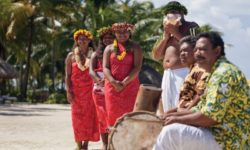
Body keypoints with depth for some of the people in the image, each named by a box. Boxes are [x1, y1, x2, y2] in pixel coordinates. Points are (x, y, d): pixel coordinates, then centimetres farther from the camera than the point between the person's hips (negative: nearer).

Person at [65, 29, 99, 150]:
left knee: (89, 117, -2)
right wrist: (68, 91, -7)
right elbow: (68, 75, 3)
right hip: (76, 91, 0)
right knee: (77, 117, -2)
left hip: (89, 91, 0)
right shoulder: (71, 56, 6)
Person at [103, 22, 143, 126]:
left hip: (130, 87, -2)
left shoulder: (135, 48, 6)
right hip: (112, 87, 2)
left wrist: (124, 82, -15)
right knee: (113, 115, -3)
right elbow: (105, 68, 3)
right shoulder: (109, 48, 13)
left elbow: (137, 68, -5)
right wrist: (114, 82, -14)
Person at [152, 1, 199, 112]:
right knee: (168, 111, 6)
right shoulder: (168, 31, 24)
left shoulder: (191, 27, 4)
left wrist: (176, 32, -9)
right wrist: (165, 36, 6)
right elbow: (156, 56, 17)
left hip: (183, 73, -7)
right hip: (168, 75, 7)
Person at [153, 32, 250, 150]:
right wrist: (177, 115, 8)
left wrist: (178, 119, -11)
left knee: (172, 133, -20)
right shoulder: (217, 72, 17)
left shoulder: (224, 73, -17)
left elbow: (210, 117, -24)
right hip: (219, 135, 11)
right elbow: (202, 108, 22)